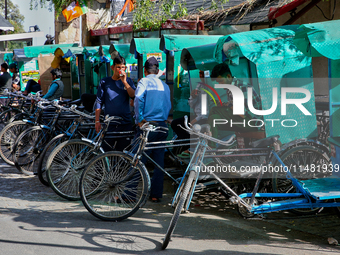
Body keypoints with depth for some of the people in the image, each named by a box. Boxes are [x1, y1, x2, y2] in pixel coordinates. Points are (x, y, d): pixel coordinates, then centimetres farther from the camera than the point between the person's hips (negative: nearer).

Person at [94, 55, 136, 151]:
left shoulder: (128, 81, 8)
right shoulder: (104, 82, 5)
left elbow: (134, 96, -8)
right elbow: (98, 102, 7)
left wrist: (124, 82, -15)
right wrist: (97, 121, 1)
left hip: (125, 123, 1)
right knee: (106, 151, -3)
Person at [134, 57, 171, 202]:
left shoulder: (144, 82, -4)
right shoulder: (165, 86, 13)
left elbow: (138, 100, -18)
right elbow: (168, 107, 15)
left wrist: (139, 120, -14)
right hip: (162, 126, 5)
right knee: (159, 161, 8)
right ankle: (156, 194, 9)